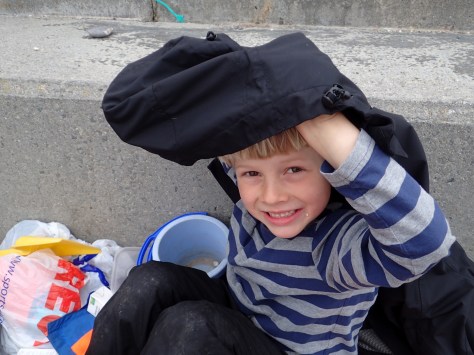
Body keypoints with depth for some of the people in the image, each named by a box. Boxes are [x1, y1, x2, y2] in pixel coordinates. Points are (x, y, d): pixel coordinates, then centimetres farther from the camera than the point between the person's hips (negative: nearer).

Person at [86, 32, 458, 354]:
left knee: (188, 325, -28)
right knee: (151, 282, -18)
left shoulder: (343, 244, -34)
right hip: (233, 320, 5)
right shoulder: (252, 185, -16)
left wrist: (328, 125, -58)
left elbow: (426, 241, -56)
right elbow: (218, 120, 0)